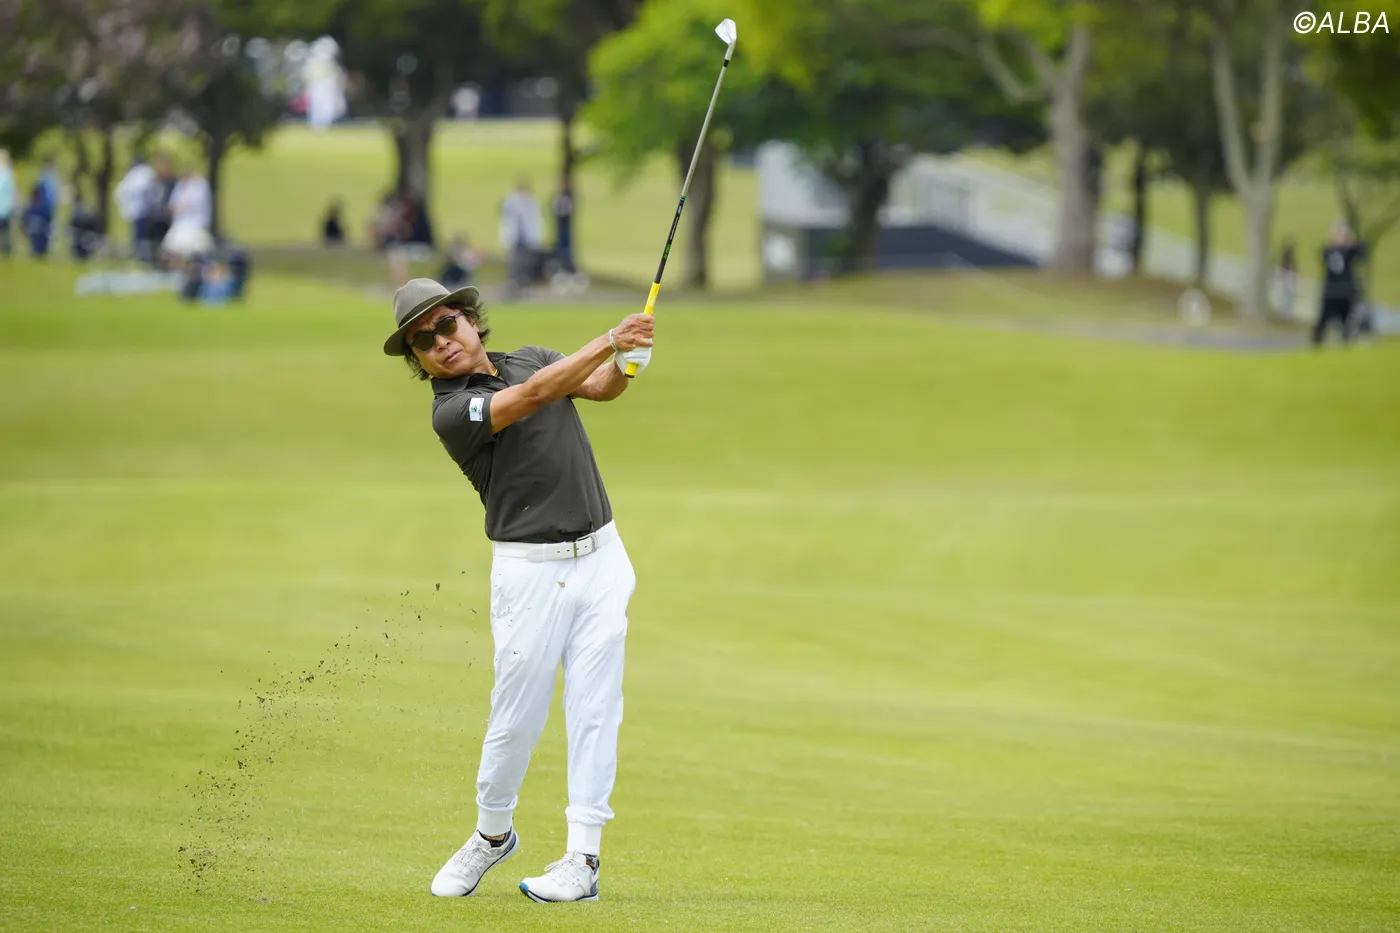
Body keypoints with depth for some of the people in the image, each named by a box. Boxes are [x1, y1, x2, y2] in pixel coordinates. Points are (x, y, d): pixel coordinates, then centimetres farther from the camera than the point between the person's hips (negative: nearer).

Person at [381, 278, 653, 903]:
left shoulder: (530, 357, 11)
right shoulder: (452, 413, -11)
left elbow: (603, 386, 1)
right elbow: (534, 395, -23)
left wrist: (628, 360, -21)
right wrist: (610, 340, -26)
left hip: (601, 558, 4)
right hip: (530, 571, -4)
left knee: (594, 708, -2)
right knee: (518, 715, -2)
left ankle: (583, 857, -3)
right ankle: (492, 833, 23)